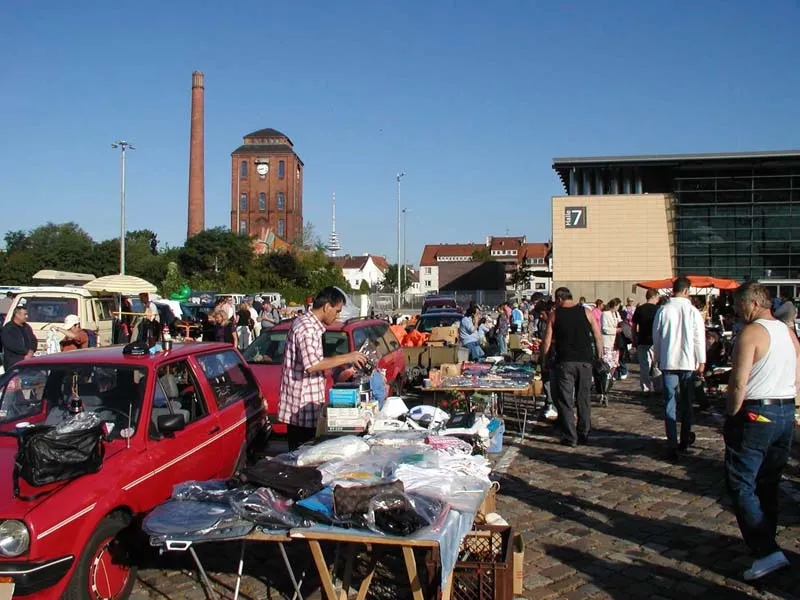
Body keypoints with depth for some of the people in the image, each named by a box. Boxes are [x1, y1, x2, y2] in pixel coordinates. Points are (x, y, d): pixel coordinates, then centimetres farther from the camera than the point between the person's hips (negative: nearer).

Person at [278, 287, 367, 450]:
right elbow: (312, 365, -26)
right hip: (302, 407, -10)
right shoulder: (307, 327, -17)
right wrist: (346, 358, -20)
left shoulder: (309, 324, 15)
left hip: (303, 404, 10)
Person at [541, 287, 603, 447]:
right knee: (583, 400, 14)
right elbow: (598, 337, 4)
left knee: (565, 400, 4)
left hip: (564, 362, -2)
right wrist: (599, 358, 13)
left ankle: (570, 437, 2)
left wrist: (543, 361, 10)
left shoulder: (554, 315, 1)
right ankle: (584, 435, 19)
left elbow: (547, 342, 0)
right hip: (585, 361, 2)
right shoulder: (586, 312, 4)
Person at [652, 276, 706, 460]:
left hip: (668, 362, 0)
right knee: (686, 402, 16)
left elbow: (656, 337, 3)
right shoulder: (693, 311, -7)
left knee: (670, 403, 2)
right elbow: (699, 339, -3)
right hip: (688, 362, 0)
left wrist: (658, 359, 16)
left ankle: (673, 445, -3)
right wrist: (701, 362, 6)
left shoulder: (663, 310, -4)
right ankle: (685, 440, 28)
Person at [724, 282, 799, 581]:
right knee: (768, 483, 18)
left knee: (741, 484, -4)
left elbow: (739, 383, -19)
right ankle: (764, 539, 28)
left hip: (755, 414, -8)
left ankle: (767, 551, -11)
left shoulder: (751, 333, -14)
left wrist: (730, 417, -9)